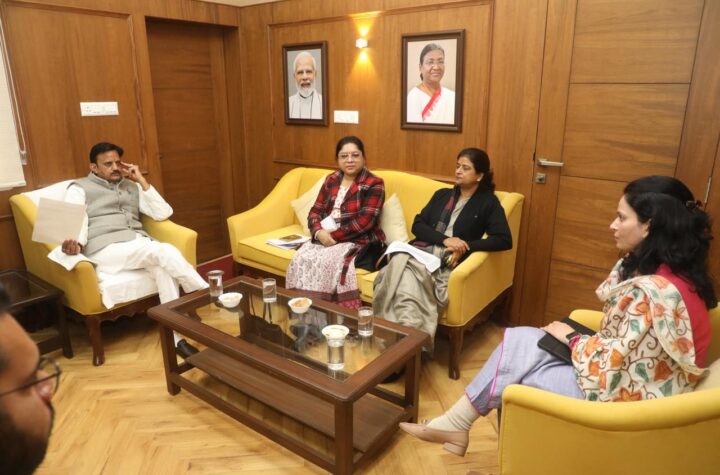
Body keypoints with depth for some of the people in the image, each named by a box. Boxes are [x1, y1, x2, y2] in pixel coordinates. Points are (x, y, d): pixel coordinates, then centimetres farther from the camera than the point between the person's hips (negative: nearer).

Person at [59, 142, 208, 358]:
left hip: (140, 244, 4)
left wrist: (142, 181, 8)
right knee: (165, 251, -32)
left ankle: (178, 337, -30)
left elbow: (163, 213, 12)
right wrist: (76, 244, -28)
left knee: (164, 267, -32)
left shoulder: (132, 187, 24)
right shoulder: (79, 188, 12)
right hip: (106, 249, -4)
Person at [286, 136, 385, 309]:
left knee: (326, 262, -31)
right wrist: (319, 232, -12)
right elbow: (315, 211, 9)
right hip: (325, 237, 5)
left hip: (359, 242, -5)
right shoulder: (331, 180, 14)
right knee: (301, 258, -23)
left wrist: (333, 235, -18)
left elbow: (364, 222, -14)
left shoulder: (374, 184, -4)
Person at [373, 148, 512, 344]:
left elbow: (504, 240, -2)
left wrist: (466, 247, -13)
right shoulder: (442, 194, 22)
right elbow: (417, 225, 11)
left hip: (448, 261, -3)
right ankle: (411, 330, -40)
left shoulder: (488, 202, 11)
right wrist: (445, 239, -8)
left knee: (407, 272, -35)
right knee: (400, 263, -33)